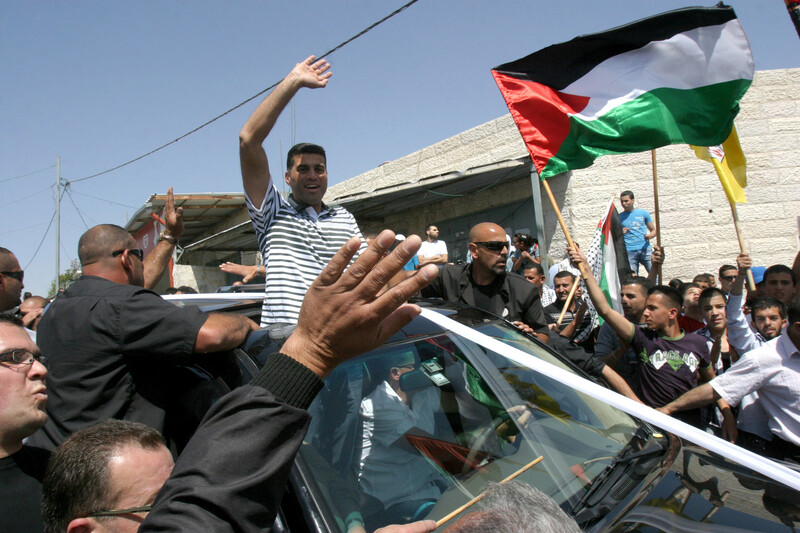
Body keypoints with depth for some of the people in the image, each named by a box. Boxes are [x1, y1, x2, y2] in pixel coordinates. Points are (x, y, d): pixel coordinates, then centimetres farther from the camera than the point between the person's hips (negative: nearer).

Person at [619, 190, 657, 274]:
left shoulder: (643, 213, 12)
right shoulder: (619, 217, 10)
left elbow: (653, 230, 14)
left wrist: (649, 236, -8)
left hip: (645, 249, 1)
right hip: (629, 251, -1)